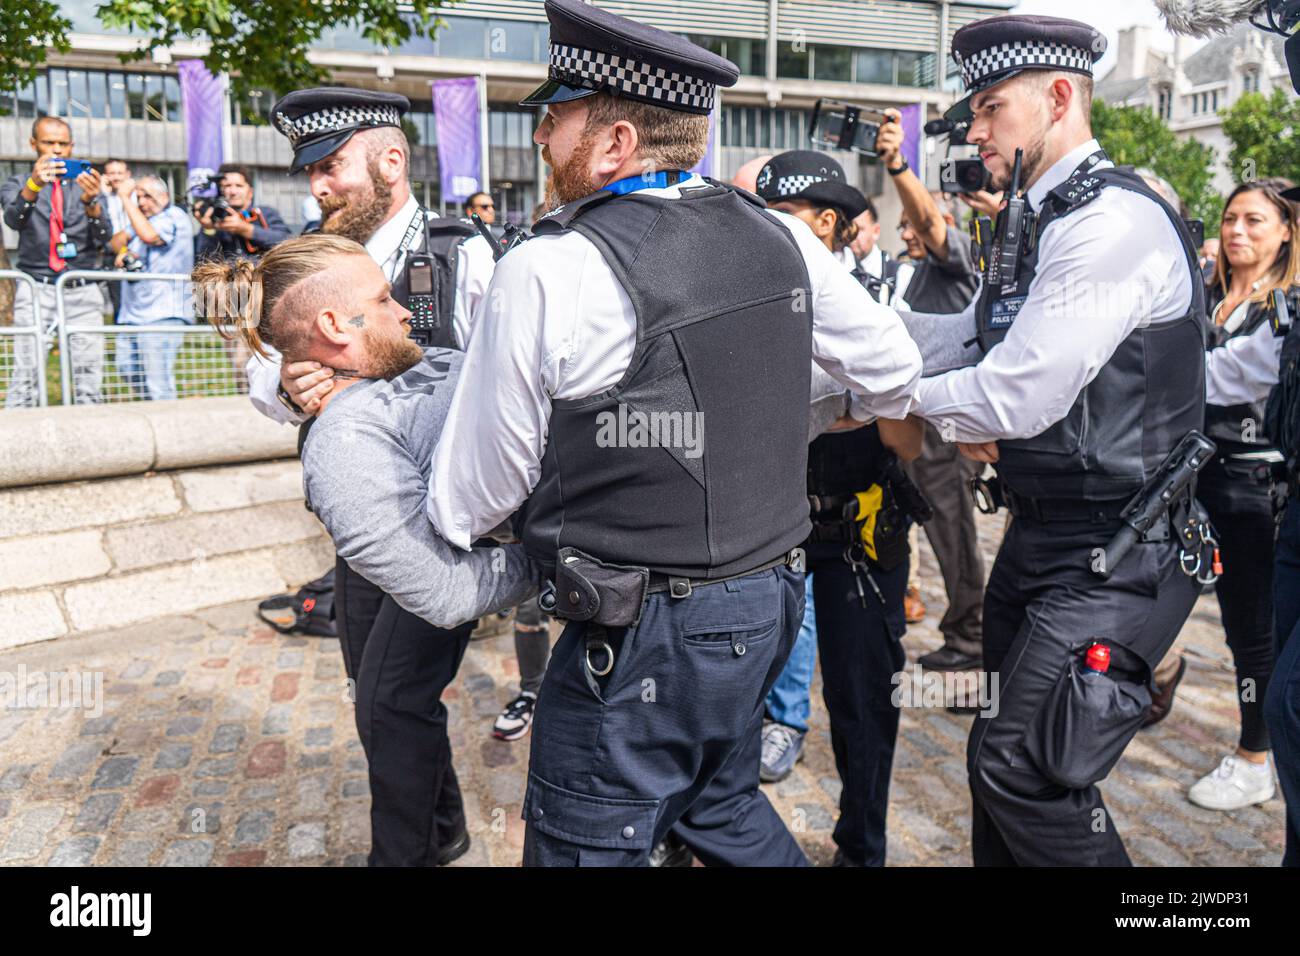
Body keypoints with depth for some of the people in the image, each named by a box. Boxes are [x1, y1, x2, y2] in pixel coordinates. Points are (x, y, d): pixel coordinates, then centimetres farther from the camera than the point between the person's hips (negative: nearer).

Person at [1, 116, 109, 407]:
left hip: (83, 291, 1)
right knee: (26, 374, -11)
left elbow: (103, 238, 1)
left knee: (89, 379, -5)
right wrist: (33, 185, -28)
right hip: (36, 289, -1)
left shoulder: (86, 186, 17)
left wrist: (91, 201, -19)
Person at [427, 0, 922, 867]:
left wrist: (449, 520, 14)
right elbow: (894, 371, 13)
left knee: (585, 849, 10)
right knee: (726, 808, 27)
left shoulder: (549, 274, -17)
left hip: (645, 637, -7)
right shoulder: (781, 238, 0)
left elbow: (470, 500, -8)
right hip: (772, 597, 7)